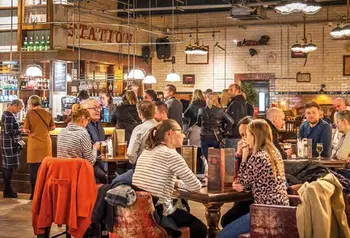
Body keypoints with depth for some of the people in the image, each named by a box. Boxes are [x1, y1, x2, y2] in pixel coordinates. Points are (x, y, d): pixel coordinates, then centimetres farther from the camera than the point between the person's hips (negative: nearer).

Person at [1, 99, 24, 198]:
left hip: (9, 144, 10)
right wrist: (19, 141, -12)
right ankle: (7, 191, -1)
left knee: (7, 167, 12)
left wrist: (18, 140, 12)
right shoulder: (9, 116, -17)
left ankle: (7, 190, 17)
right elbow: (9, 132, -20)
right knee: (9, 167, -5)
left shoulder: (7, 114, 15)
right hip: (10, 145, -10)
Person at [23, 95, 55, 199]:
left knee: (34, 170, 6)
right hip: (46, 144, 3)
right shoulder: (47, 113, 2)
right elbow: (53, 127, 8)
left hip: (34, 144, -3)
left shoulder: (30, 113, -7)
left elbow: (25, 130, -8)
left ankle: (35, 194, 9)